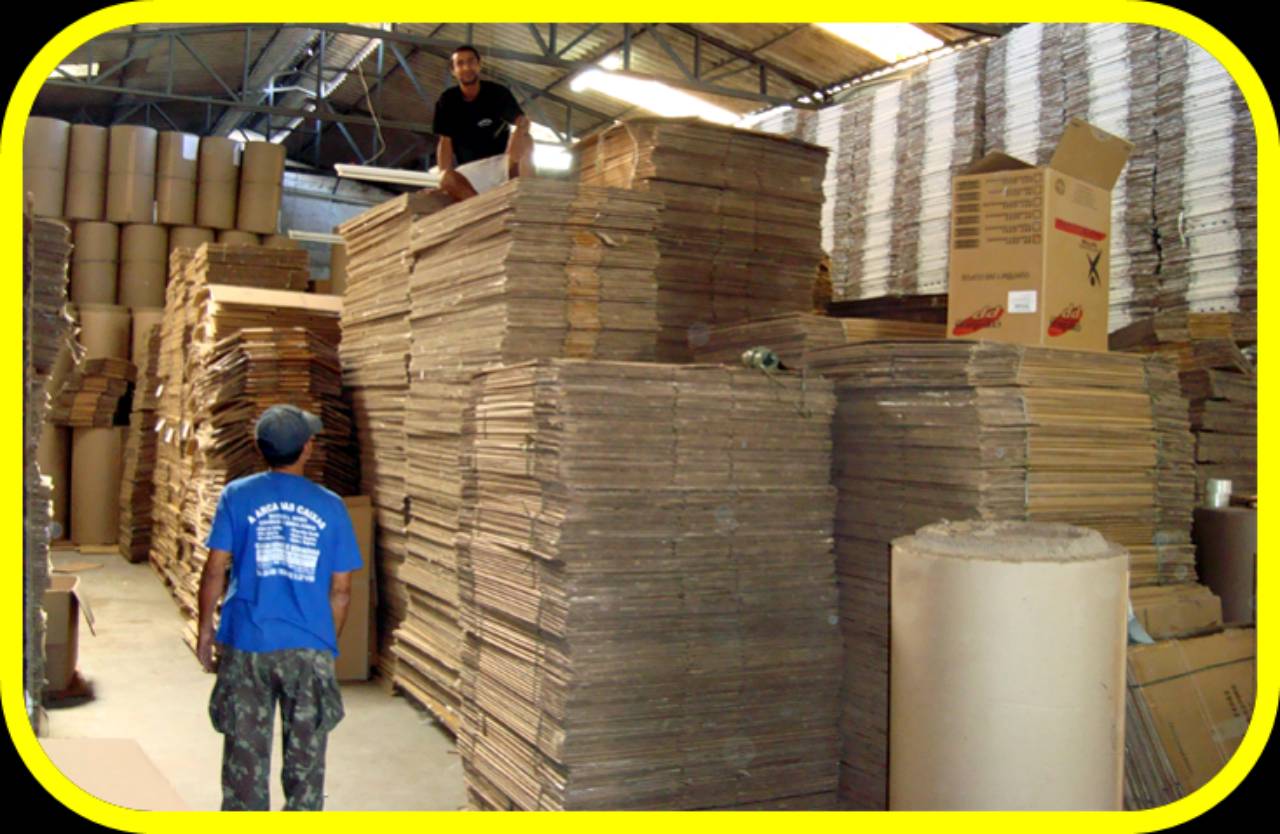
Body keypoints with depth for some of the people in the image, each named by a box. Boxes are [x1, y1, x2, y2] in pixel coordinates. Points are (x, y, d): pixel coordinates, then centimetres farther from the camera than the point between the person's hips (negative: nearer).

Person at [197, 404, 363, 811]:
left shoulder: (237, 496, -1)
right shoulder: (330, 507, 1)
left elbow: (215, 571, -3)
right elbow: (341, 590, 3)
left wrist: (205, 631, 9)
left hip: (247, 645, 0)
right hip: (310, 648, 0)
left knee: (245, 757, 11)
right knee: (306, 759, 11)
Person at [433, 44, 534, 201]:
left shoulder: (497, 92, -4)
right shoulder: (448, 101, 0)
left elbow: (523, 121, -18)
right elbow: (445, 142, -2)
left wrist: (521, 126, -44)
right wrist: (444, 177, -16)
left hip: (502, 161, 0)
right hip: (471, 169, 0)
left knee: (523, 138, -30)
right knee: (447, 180, -33)